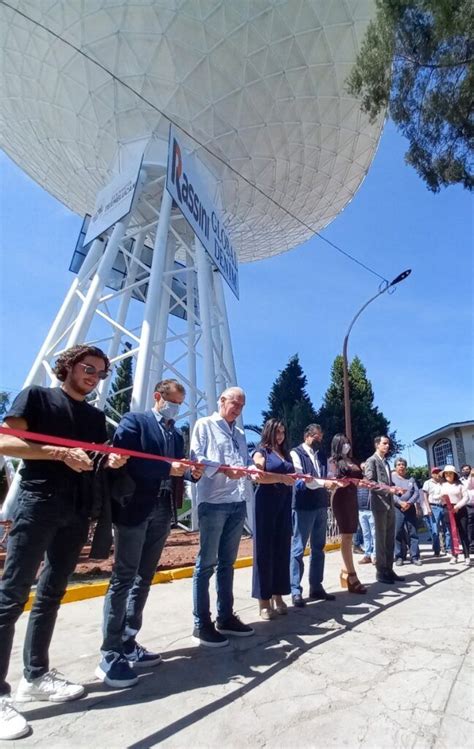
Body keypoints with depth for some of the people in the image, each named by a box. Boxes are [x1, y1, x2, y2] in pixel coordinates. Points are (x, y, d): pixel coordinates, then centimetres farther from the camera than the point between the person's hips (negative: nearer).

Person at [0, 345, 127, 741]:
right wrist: (60, 453, -19)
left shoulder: (96, 417, 17)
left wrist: (114, 460, -7)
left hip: (78, 511, 6)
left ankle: (36, 675, 25)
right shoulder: (36, 396, 2)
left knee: (51, 593, 13)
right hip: (37, 503, -6)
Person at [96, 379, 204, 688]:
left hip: (163, 512, 7)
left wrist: (192, 473, -8)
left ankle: (128, 644, 26)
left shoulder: (177, 435, 17)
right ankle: (110, 655, 10)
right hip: (134, 509, -7)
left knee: (143, 579, 14)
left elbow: (177, 471, 14)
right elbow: (124, 462, -16)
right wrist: (167, 468, -22)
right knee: (124, 578, -1)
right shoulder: (134, 421, -3)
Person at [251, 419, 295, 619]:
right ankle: (264, 600, 6)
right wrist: (281, 477, -23)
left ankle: (278, 595, 19)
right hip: (266, 503, -6)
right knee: (265, 549, -1)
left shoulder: (285, 453, 18)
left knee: (282, 548, 8)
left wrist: (298, 478, -2)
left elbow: (290, 476, 17)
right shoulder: (261, 452, -1)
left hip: (284, 504, 6)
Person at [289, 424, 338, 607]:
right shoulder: (296, 453, -6)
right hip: (303, 506, -7)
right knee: (298, 549, 1)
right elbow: (300, 479, -17)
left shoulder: (321, 455, 14)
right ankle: (296, 591, 10)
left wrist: (337, 482, -10)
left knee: (318, 548, 14)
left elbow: (327, 477, 11)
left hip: (321, 506, 7)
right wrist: (323, 483, -25)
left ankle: (316, 587, 25)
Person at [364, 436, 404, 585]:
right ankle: (381, 572, 8)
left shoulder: (386, 462, 19)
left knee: (390, 539, 10)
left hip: (390, 504, 8)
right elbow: (370, 482, -14)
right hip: (379, 503, -8)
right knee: (381, 538, -1)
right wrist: (389, 489, -21)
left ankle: (389, 569, 19)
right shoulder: (371, 461, -6)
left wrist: (396, 489, 2)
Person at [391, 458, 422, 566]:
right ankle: (399, 557, 5)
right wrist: (401, 503, -18)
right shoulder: (392, 477, 6)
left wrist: (409, 503, -12)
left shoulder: (411, 479, 16)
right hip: (397, 508, -3)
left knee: (413, 532, 2)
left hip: (410, 508, 3)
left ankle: (414, 556, 9)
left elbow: (417, 492, 5)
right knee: (398, 533, -2)